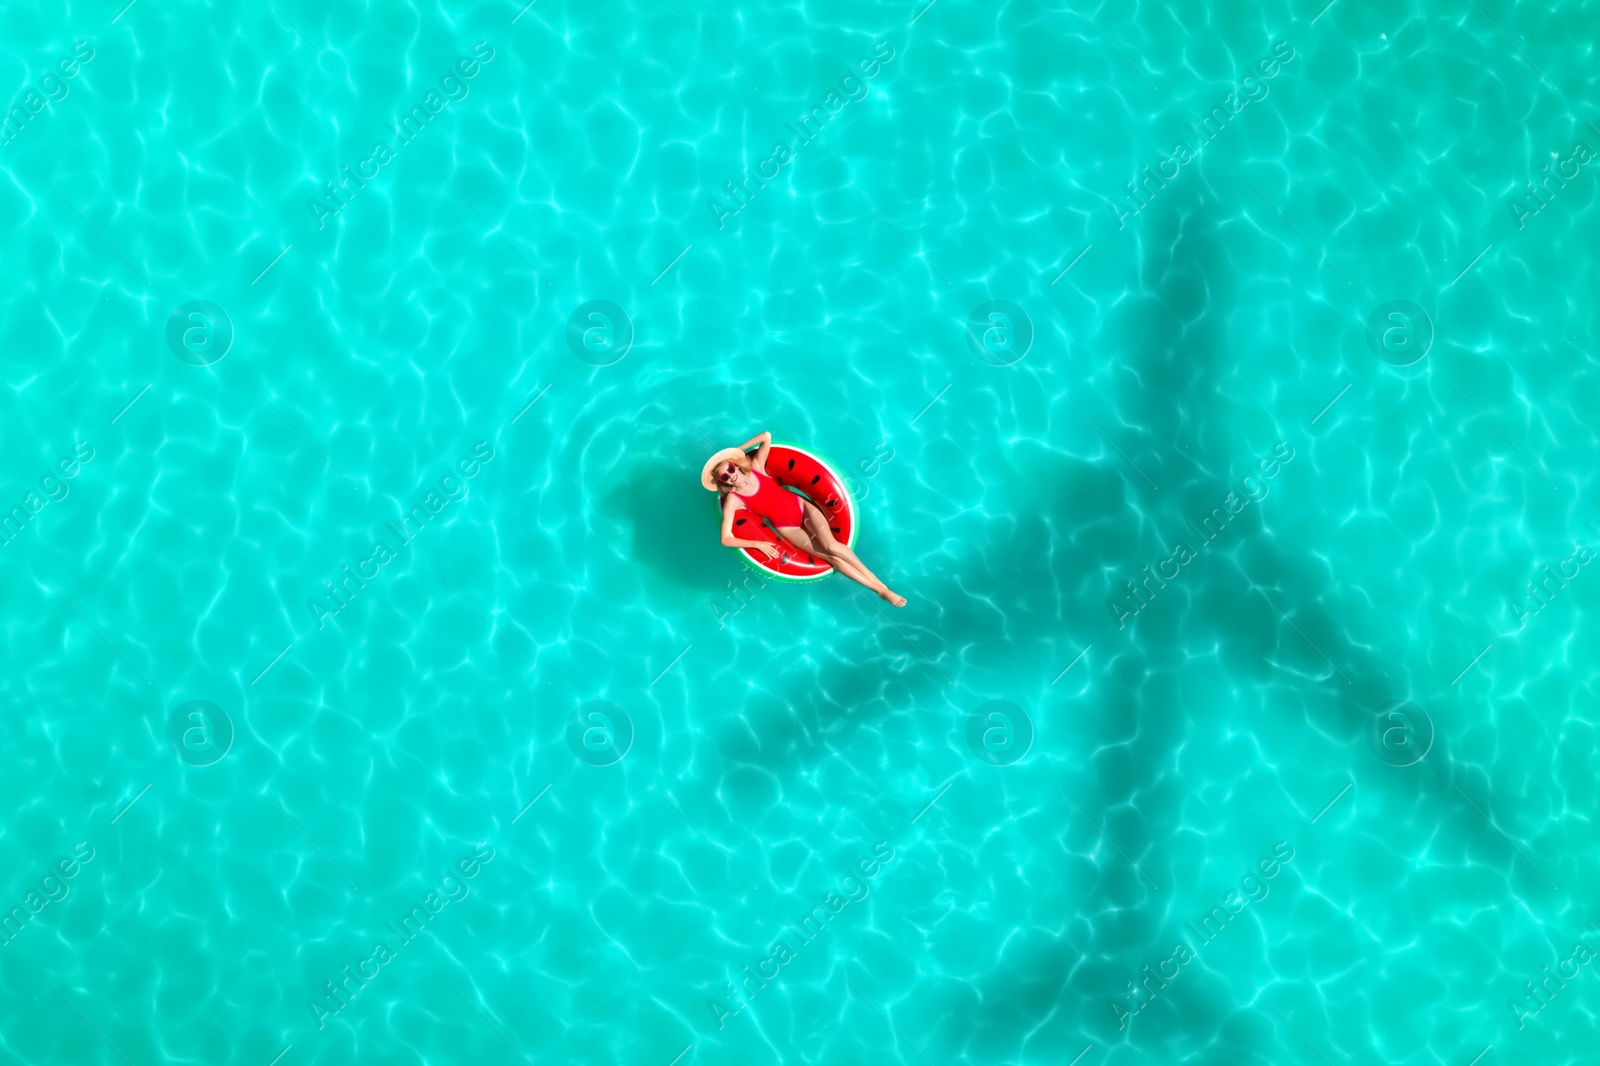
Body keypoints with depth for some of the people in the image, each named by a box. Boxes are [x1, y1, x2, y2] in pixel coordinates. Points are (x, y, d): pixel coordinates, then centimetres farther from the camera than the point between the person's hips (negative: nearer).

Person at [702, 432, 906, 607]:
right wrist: (758, 544, -22)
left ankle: (880, 583, -12)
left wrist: (737, 450, -4)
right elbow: (726, 539, -19)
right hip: (787, 527, -1)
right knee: (830, 557, -13)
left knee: (831, 546, -21)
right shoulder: (732, 500, -15)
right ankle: (878, 589, -8)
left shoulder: (755, 467, -7)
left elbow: (767, 437, -8)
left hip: (801, 506, 1)